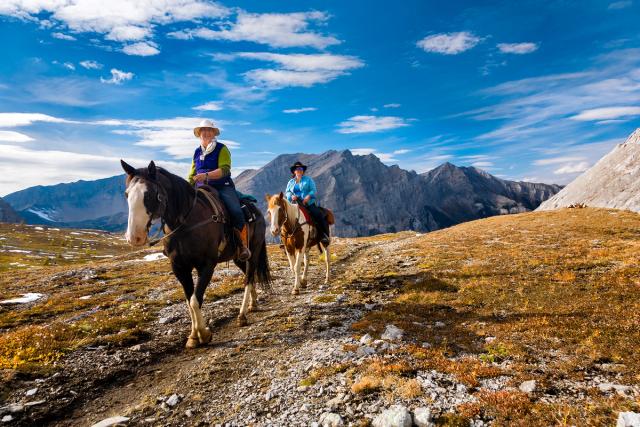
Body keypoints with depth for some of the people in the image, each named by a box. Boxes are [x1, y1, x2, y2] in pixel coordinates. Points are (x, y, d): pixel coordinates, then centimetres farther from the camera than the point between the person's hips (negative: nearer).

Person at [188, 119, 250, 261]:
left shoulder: (221, 149, 2)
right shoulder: (197, 152, 18)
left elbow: (224, 170, -14)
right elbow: (192, 175, 23)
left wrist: (206, 175, -28)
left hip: (223, 187, -5)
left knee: (236, 211, -28)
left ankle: (243, 246, -17)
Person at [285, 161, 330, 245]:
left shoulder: (308, 179, 9)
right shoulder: (291, 182, 18)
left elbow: (313, 190, -1)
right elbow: (287, 192, 10)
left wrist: (308, 196, -21)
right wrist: (291, 196, -13)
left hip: (309, 204, -2)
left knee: (319, 216, -23)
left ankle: (325, 236, -14)